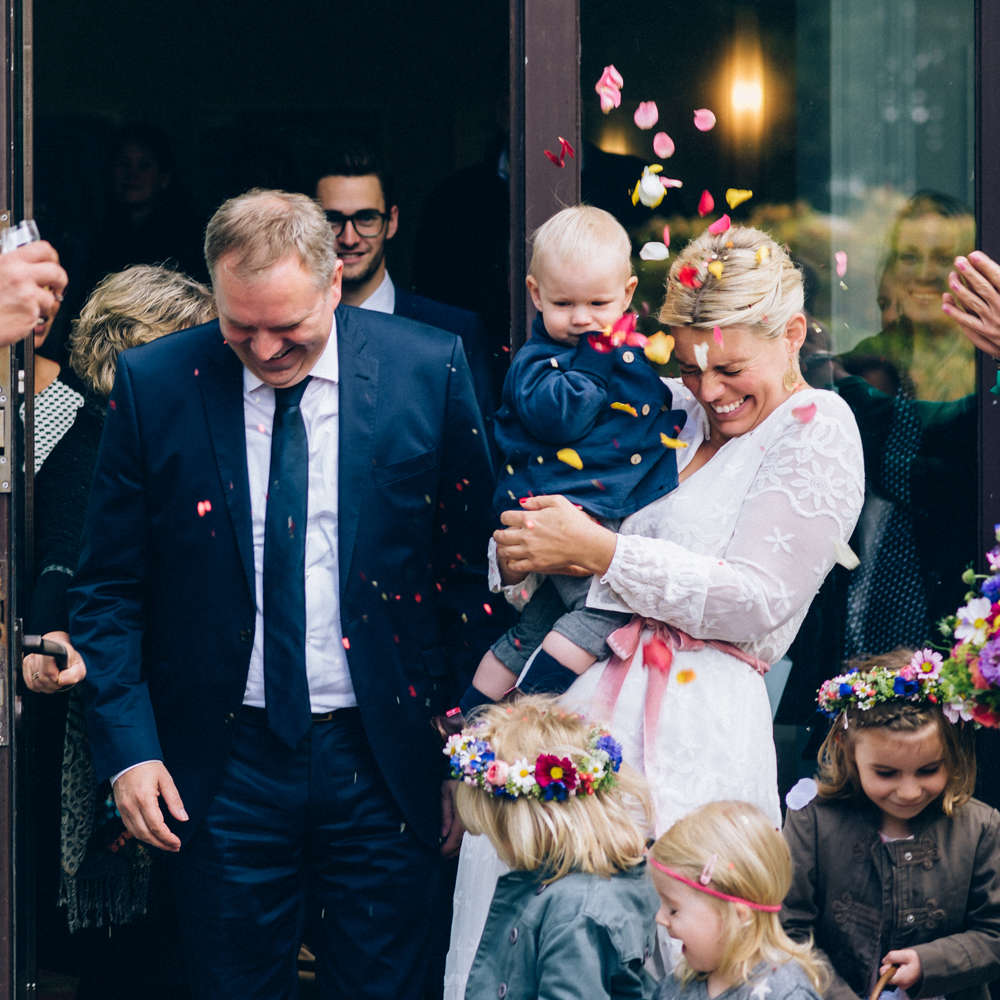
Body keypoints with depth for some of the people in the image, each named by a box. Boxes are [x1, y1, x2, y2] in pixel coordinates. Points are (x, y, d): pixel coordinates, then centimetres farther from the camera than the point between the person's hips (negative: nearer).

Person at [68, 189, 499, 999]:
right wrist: (128, 748, -6)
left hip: (381, 758, 0)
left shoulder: (430, 371, -4)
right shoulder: (155, 385, -3)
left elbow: (471, 569, 2)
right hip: (223, 768, 1)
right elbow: (110, 590, 3)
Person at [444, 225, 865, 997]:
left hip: (697, 721, -6)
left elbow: (756, 602, -10)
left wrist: (596, 550, -10)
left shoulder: (817, 430, -2)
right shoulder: (672, 409, 16)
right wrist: (525, 556, -3)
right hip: (577, 691, 6)